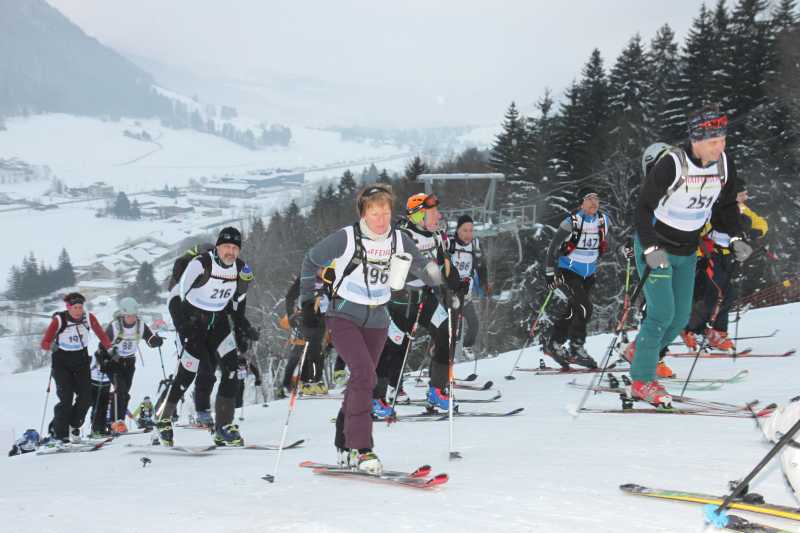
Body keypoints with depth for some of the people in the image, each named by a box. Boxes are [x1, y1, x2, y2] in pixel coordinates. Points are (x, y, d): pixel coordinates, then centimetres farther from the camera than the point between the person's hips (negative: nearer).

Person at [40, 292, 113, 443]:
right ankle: (59, 434, -1)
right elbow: (45, 343, -17)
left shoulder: (88, 318, -8)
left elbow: (101, 334, 0)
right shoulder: (59, 320, -16)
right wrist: (51, 346, -38)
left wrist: (110, 349, -12)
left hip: (81, 361, 3)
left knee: (85, 396, -4)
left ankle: (74, 426, 19)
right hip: (62, 362, -3)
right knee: (66, 399, -12)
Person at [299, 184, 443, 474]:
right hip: (343, 316, -5)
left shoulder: (398, 240, -2)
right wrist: (308, 302, 0)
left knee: (361, 381, 11)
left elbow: (422, 265, 10)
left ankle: (345, 446, 27)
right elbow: (311, 261, 0)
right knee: (364, 374, -22)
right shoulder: (346, 238, -13)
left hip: (376, 320, 5)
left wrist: (443, 287, -10)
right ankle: (361, 449, -17)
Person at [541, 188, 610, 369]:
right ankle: (576, 350, -10)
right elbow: (553, 246, -11)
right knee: (584, 308, -18)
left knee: (573, 311, 10)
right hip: (568, 271, -6)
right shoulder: (572, 222, -17)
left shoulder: (603, 220, -1)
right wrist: (550, 272, -12)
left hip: (588, 274, 6)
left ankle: (553, 344, 24)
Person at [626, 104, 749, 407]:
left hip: (687, 253, 6)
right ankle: (642, 381, 0)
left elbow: (727, 205, 8)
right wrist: (651, 249, -30)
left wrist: (736, 238, -7)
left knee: (680, 317, 8)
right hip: (654, 247, -6)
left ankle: (642, 351, 34)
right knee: (663, 313, -12)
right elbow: (644, 207, -19)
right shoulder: (671, 164, -26)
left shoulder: (724, 164, -7)